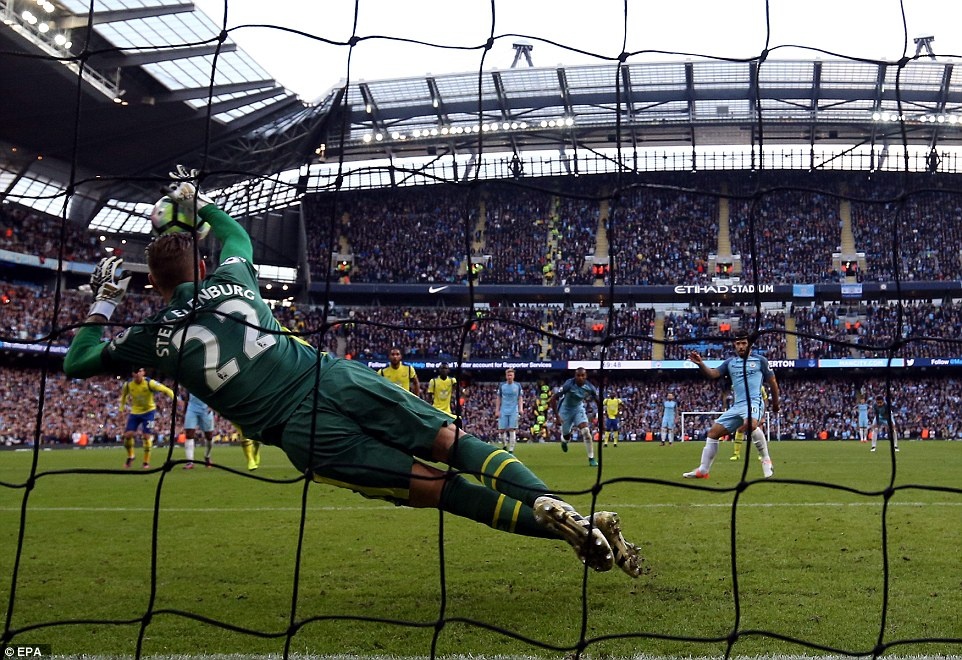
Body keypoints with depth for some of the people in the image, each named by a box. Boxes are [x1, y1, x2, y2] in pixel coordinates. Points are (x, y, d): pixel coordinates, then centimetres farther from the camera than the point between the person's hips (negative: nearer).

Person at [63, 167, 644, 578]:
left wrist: (101, 306, 38)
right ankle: (551, 503, -21)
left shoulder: (155, 336, 11)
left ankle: (558, 525, -21)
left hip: (307, 436, -3)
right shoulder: (232, 279, 19)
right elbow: (236, 233, 43)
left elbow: (78, 361, 25)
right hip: (336, 379, 3)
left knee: (438, 487, -5)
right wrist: (197, 199, 56)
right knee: (454, 441, 2)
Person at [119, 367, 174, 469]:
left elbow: (166, 390, -20)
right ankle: (130, 455, 22)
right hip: (135, 412, 3)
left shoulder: (150, 383, -21)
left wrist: (175, 400, -33)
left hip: (149, 411, -3)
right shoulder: (128, 384, -10)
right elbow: (123, 395, 13)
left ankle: (146, 462, 3)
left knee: (147, 436, -10)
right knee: (128, 434, -5)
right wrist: (122, 408, 12)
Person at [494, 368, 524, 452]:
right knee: (501, 430, -3)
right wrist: (497, 410, 2)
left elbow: (520, 398, 6)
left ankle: (511, 450, -2)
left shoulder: (518, 386, 5)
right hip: (503, 411, 1)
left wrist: (521, 409, -8)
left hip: (514, 411, -1)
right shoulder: (501, 385, 6)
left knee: (512, 430, -7)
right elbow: (498, 399, 9)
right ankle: (504, 445, 21)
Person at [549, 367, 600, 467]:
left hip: (579, 408, 2)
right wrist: (556, 415, -28)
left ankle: (591, 459, -8)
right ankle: (564, 440, 51)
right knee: (566, 436, 9)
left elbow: (598, 401, -4)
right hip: (566, 409, -2)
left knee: (586, 431, -17)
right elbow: (553, 398, -26)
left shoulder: (589, 387, -19)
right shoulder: (569, 385, -30)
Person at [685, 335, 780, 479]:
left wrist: (775, 404, 16)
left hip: (753, 402, -6)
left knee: (751, 424, -38)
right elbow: (713, 374, 0)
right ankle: (703, 471, 10)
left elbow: (772, 382, 11)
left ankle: (766, 461, -20)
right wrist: (700, 364, -18)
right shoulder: (730, 363, 14)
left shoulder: (760, 360, 4)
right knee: (713, 432, 2)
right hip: (737, 406, 6)